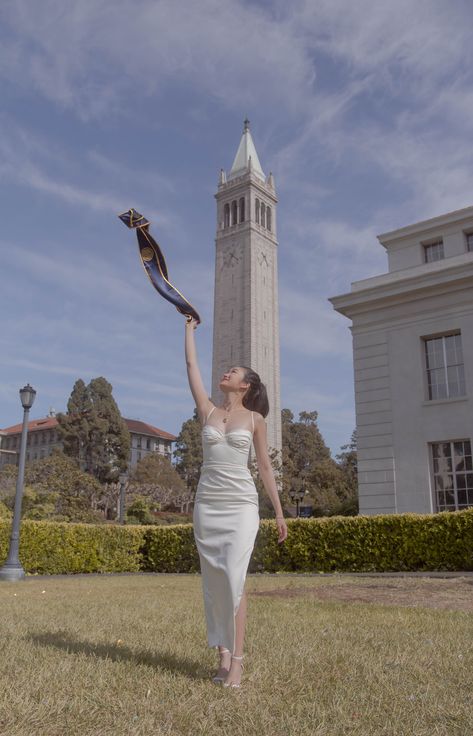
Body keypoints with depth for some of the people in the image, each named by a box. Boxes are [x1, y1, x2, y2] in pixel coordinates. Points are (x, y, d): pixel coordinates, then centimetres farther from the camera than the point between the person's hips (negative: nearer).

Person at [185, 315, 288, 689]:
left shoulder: (255, 419, 4)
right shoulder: (208, 410, 9)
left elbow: (265, 466, 6)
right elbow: (192, 367, 10)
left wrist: (280, 512, 4)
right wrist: (190, 328, 19)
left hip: (241, 505, -3)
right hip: (207, 503, 3)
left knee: (235, 578, -12)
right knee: (214, 581, 4)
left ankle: (236, 659, -6)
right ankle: (224, 655, 12)